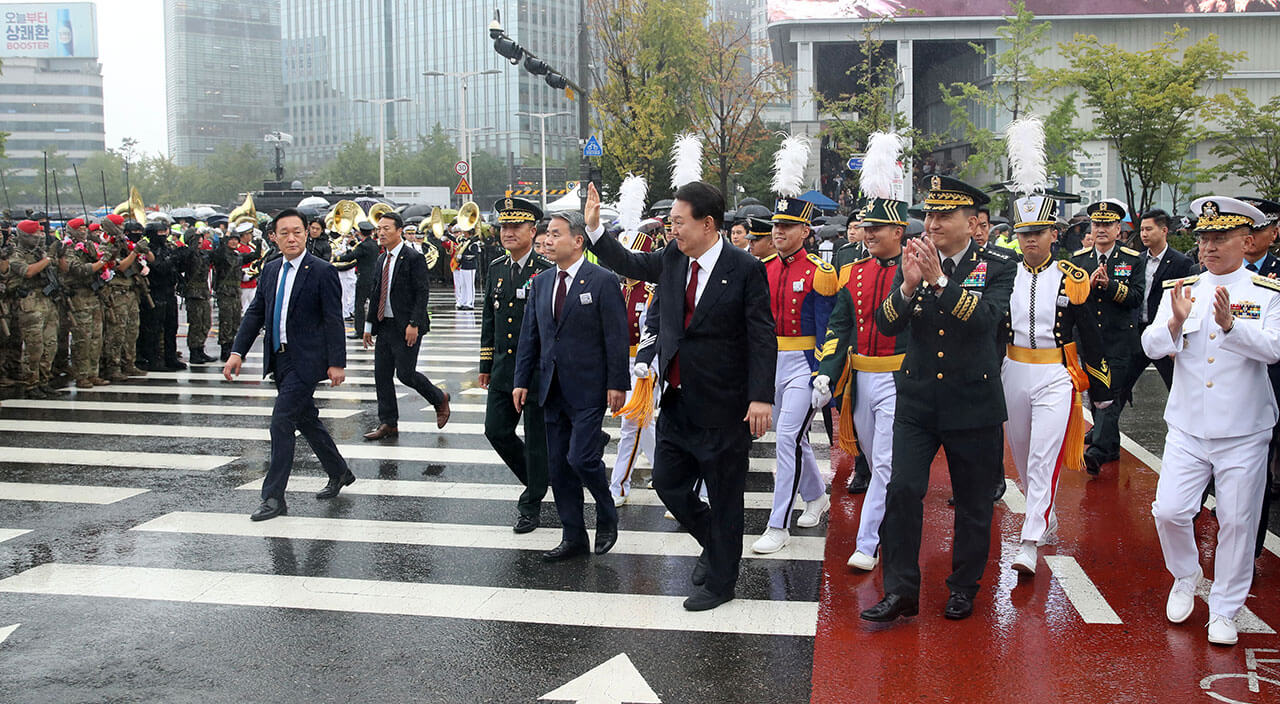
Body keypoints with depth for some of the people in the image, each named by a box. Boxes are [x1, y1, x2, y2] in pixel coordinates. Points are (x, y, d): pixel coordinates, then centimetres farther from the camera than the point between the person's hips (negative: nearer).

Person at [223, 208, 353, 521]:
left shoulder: (322, 271, -9)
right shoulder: (270, 271, 11)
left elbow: (333, 320, -10)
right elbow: (255, 313, 12)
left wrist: (336, 363, -13)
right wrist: (237, 352, 3)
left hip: (306, 361, -7)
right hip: (280, 360, 7)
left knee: (281, 422, -10)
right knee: (307, 420, 17)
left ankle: (274, 496, -3)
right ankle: (339, 473, 35)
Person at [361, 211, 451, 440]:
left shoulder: (413, 258, -9)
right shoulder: (381, 260, 14)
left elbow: (422, 293, -13)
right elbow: (375, 294, 17)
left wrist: (414, 324, -19)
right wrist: (369, 325, 14)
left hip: (406, 327, -7)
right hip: (384, 326, 8)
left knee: (405, 373, -7)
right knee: (381, 375, 6)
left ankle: (440, 399, 18)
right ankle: (388, 424, 14)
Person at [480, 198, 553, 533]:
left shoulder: (547, 272, -10)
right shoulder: (496, 269, 10)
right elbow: (489, 318, 16)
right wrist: (486, 365, 14)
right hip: (503, 369, 6)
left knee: (536, 439, 3)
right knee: (496, 430, 9)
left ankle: (532, 505, 16)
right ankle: (535, 480, 31)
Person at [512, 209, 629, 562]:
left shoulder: (602, 281, -8)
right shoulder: (541, 282, 10)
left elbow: (616, 337, -9)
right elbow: (529, 335, 14)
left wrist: (617, 384, -12)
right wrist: (522, 381, 9)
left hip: (588, 388, -6)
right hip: (552, 387, 7)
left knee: (581, 458, -12)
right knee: (558, 465, 9)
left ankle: (607, 516, 16)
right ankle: (573, 537, 20)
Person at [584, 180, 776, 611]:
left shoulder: (746, 270, -13)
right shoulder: (672, 259, 3)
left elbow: (762, 337, -14)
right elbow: (628, 264, 17)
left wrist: (761, 397, -21)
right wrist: (594, 227, 3)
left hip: (723, 407, -6)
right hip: (678, 402, 6)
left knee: (723, 496, 7)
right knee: (668, 483, 13)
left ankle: (720, 582, 24)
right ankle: (715, 544, 38)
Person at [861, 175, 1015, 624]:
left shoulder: (996, 266, -5)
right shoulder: (913, 260, 2)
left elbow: (987, 318, -22)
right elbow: (886, 325, -6)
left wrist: (939, 280, -32)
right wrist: (908, 286, -24)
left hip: (973, 403, -1)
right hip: (917, 400, 2)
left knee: (973, 501, 10)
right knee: (902, 490, -9)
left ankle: (963, 587, 28)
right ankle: (901, 590, 0)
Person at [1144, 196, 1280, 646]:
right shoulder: (1181, 290, 5)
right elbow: (1152, 346, -4)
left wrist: (1231, 324, -32)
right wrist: (1176, 321, -23)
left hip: (1244, 433, -2)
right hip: (1187, 428, 2)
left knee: (1237, 522, 3)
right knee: (1169, 511, -3)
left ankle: (1224, 611, 19)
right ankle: (1185, 578, 26)